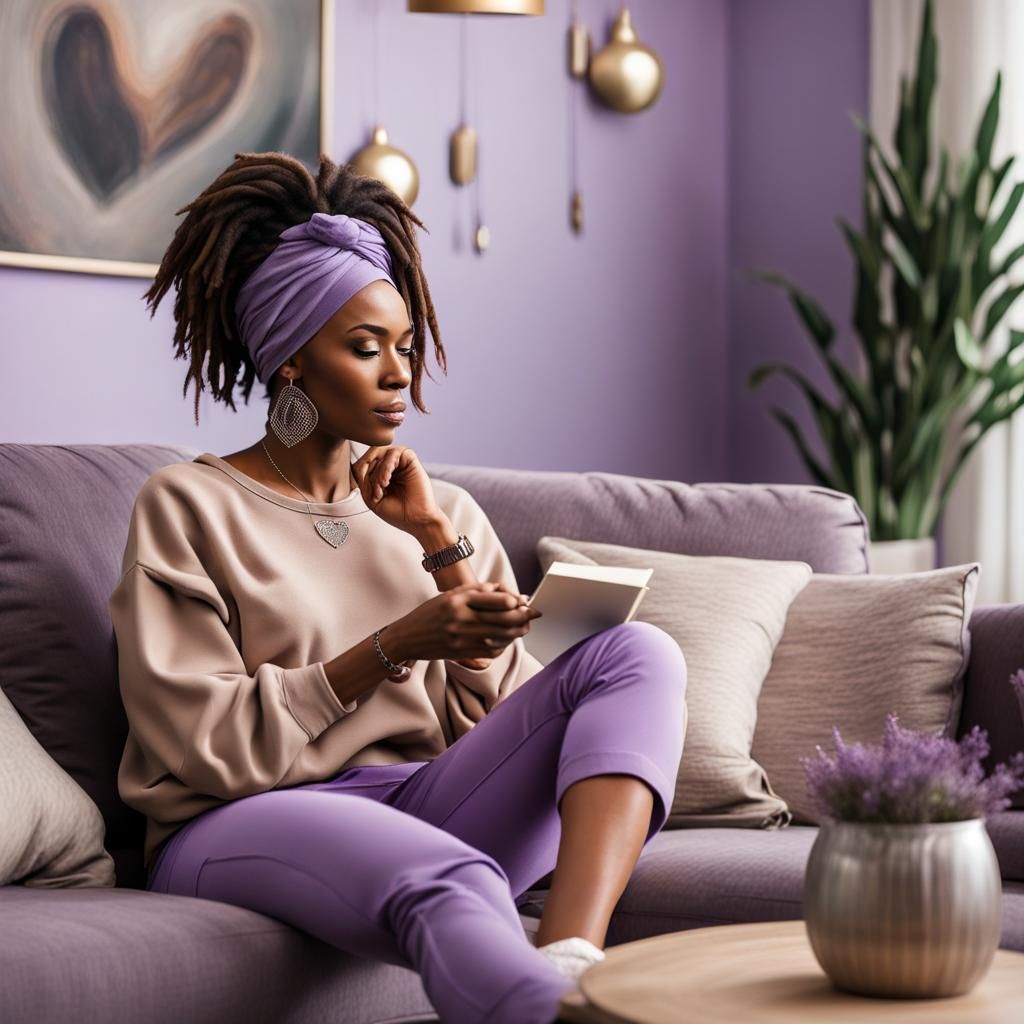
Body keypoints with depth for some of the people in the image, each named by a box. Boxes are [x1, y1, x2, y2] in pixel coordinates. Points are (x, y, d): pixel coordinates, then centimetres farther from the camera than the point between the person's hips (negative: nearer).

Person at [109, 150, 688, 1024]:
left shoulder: (445, 510, 20)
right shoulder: (188, 508, 7)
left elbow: (507, 721, 9)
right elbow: (208, 747, -5)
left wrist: (444, 549, 1)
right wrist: (393, 647, -12)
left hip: (430, 805, 5)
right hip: (248, 825, -5)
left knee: (640, 654, -19)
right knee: (453, 883, -40)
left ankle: (570, 954, -42)